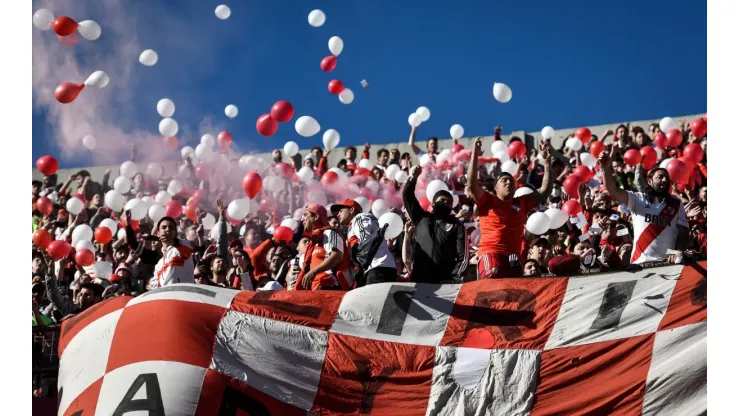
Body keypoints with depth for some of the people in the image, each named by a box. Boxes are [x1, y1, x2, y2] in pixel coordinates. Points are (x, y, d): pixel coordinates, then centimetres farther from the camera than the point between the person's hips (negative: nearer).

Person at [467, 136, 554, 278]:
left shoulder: (522, 203, 18)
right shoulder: (488, 201, 5)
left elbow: (545, 190, 19)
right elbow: (471, 185, -9)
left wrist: (547, 162, 13)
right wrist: (475, 155, -13)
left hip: (513, 256, 6)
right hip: (491, 253, -6)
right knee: (492, 283, -30)